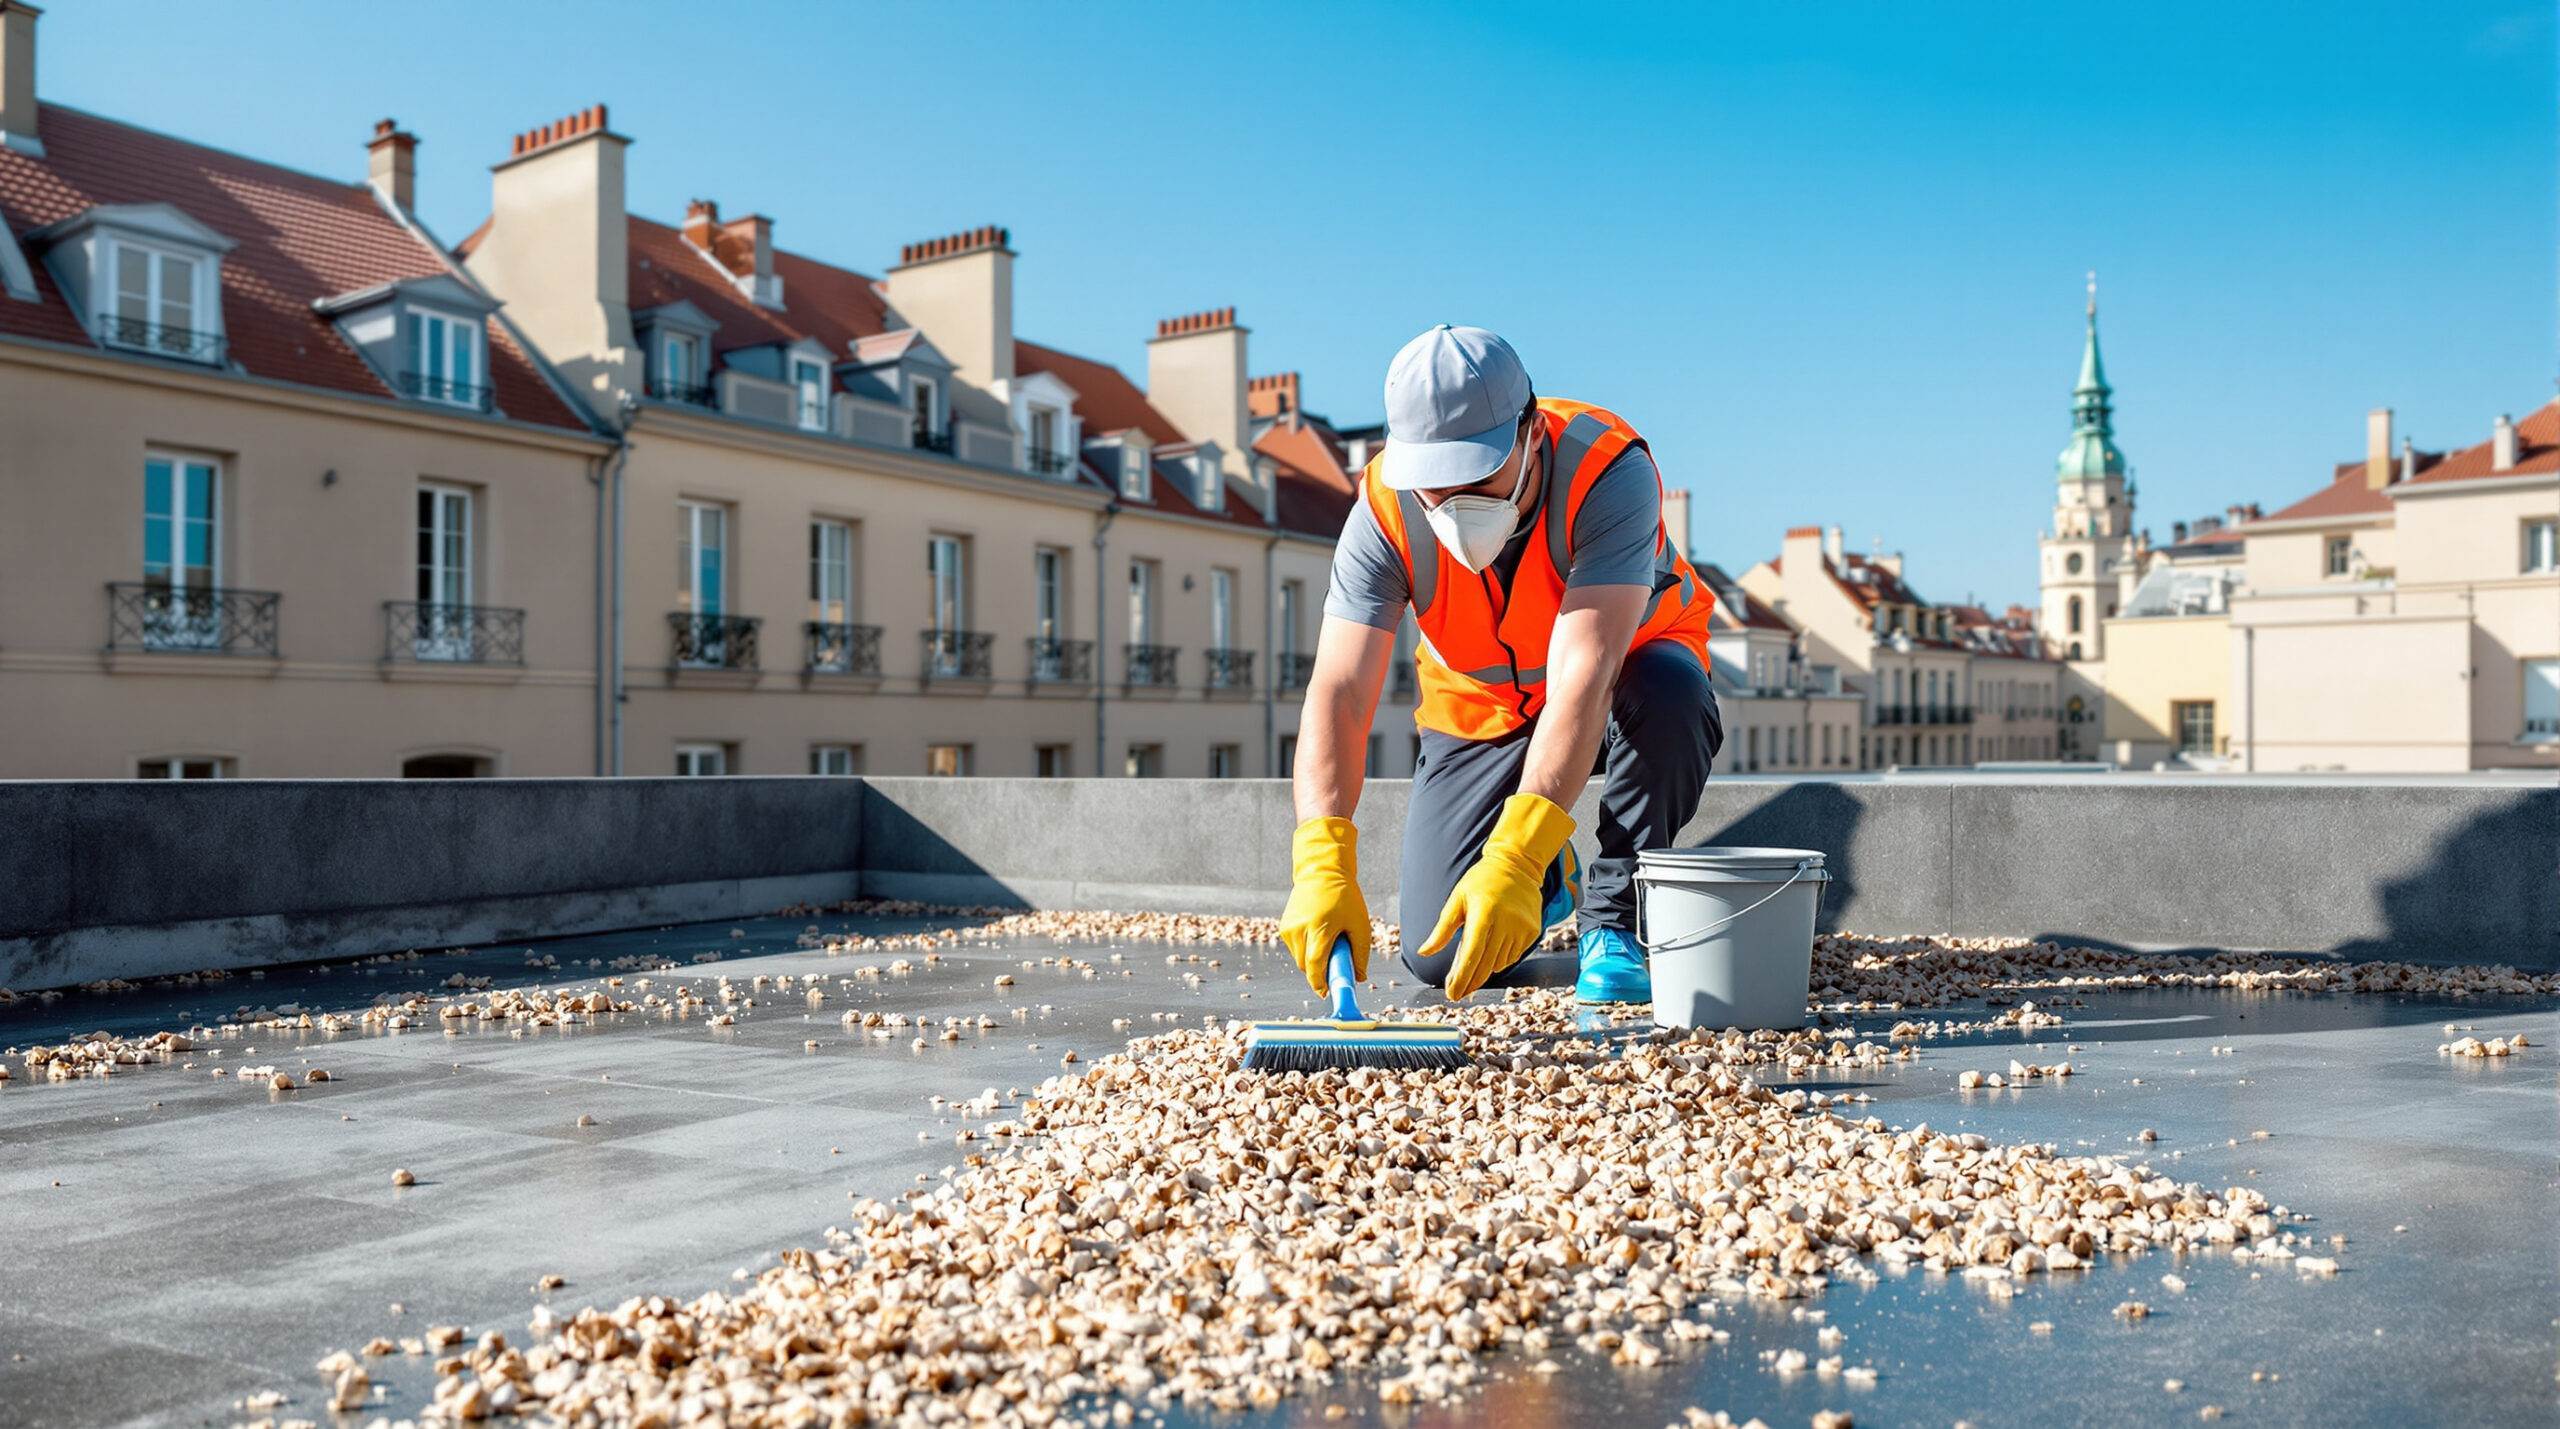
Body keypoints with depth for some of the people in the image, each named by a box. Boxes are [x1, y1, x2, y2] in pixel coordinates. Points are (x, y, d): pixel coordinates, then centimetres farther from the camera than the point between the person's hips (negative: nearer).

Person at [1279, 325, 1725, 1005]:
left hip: (1625, 663, -1)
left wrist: (1514, 859, -54)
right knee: (1438, 954, -12)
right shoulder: (1384, 509, -25)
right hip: (1481, 709, 2)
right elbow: (1339, 694, -32)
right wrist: (1323, 864, -48)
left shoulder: (1608, 470, -34)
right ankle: (1552, 876, 23)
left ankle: (1615, 922, -14)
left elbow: (1584, 676, -44)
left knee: (1669, 692, -39)